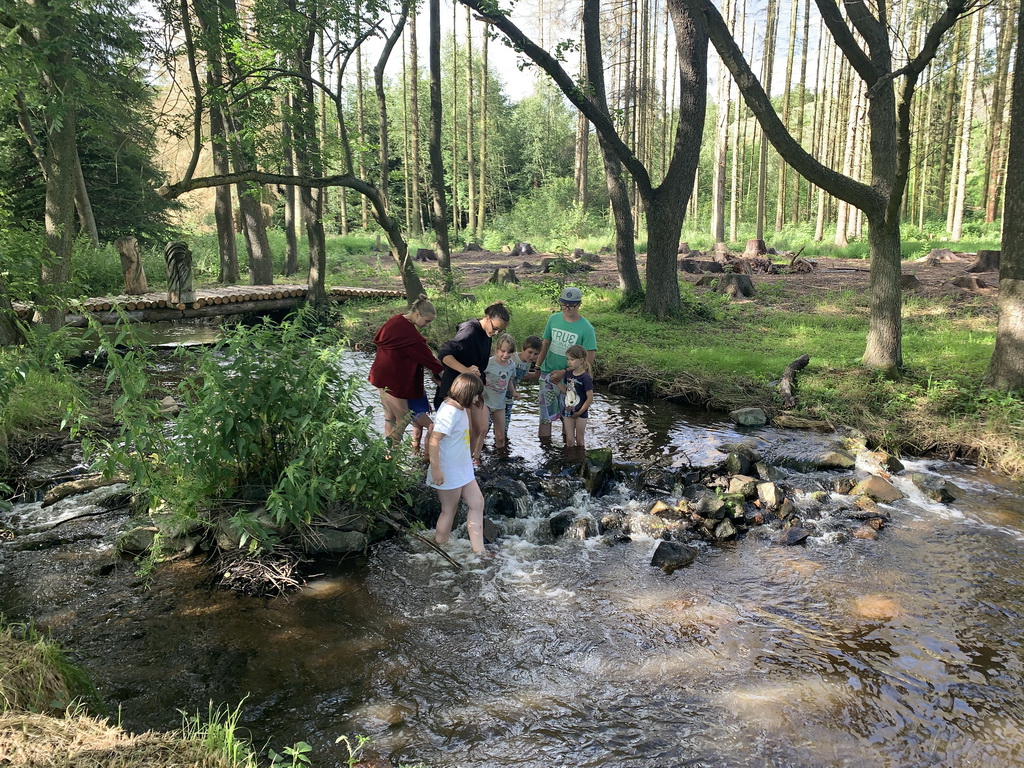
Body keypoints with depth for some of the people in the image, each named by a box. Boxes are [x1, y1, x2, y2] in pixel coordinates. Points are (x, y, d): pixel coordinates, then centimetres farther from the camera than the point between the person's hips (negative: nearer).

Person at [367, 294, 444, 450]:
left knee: (390, 417, 19)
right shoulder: (409, 333, -25)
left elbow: (377, 339, 16)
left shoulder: (395, 321, 4)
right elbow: (426, 356, -20)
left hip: (381, 377, 10)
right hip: (393, 382, -10)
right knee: (403, 419, 2)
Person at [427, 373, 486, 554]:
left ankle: (478, 550, 18)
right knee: (449, 511, 7)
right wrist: (436, 470, -27)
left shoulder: (459, 407, 3)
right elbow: (434, 440, -29)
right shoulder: (449, 412, -27)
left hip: (463, 469, 10)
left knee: (477, 503, 11)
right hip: (448, 473, -10)